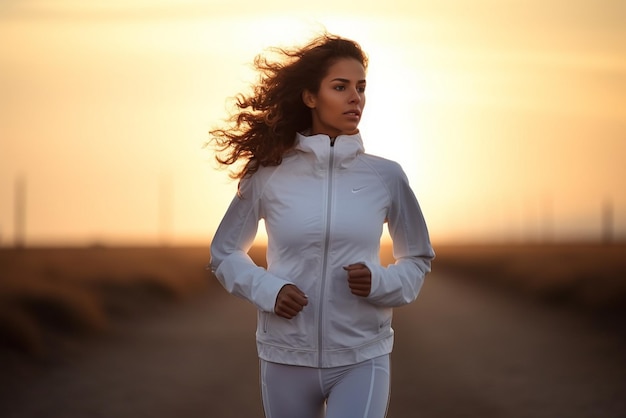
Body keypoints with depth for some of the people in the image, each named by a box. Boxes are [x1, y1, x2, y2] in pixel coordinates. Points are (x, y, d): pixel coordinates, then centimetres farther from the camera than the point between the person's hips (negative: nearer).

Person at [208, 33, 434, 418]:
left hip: (362, 359, -1)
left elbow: (419, 259, 11)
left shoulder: (386, 177, 0)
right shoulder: (269, 175, -1)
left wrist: (381, 283, -10)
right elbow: (225, 253, 10)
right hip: (287, 358, 1)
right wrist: (267, 289, -9)